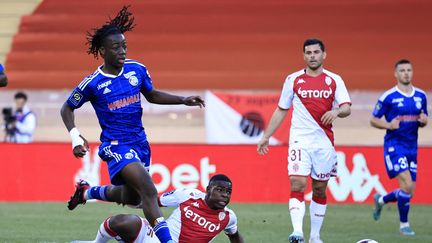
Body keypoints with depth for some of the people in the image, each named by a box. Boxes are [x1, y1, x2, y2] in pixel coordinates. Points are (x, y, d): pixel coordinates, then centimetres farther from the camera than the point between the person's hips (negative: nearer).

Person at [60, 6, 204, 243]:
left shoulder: (137, 69, -1)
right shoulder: (93, 83, -13)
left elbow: (152, 95, 17)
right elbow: (67, 108, 1)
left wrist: (184, 100, 5)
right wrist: (75, 137, -13)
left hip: (140, 141, 7)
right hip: (116, 145, -7)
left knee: (131, 198, 21)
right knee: (149, 191, -25)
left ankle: (88, 191, 45)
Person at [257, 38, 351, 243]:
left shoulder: (334, 80, 4)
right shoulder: (293, 80, 5)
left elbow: (347, 108, -4)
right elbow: (281, 110, 12)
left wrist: (336, 111, -27)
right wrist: (266, 137, 10)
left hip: (324, 141, 1)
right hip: (300, 139, -1)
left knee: (320, 190, 8)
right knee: (297, 183, -18)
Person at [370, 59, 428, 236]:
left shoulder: (420, 96, 9)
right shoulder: (388, 97, -6)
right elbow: (374, 120, -1)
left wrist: (423, 121, -5)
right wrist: (389, 125, -20)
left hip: (412, 147, 6)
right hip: (394, 146, -6)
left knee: (409, 191, 6)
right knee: (407, 185, -18)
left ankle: (381, 200, 35)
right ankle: (404, 224, -1)